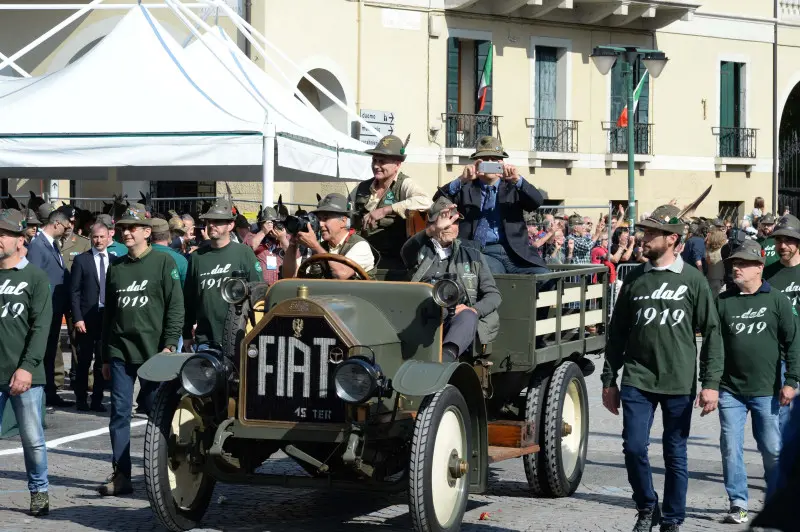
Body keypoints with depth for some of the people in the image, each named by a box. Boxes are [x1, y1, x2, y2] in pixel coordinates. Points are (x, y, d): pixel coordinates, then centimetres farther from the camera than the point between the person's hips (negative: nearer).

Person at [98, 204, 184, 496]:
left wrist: (169, 345, -13)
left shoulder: (163, 262, 0)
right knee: (119, 413, 1)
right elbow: (108, 311, 17)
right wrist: (105, 356, 15)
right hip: (120, 351, 4)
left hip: (153, 350, -4)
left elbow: (176, 306, -4)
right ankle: (121, 475, 4)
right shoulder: (116, 266, 14)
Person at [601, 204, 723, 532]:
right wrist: (609, 380, 11)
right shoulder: (634, 279, 7)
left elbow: (711, 333, 0)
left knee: (676, 456, 5)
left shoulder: (693, 280, 0)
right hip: (637, 380, 2)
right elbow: (617, 332, 12)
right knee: (634, 447, -6)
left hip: (679, 383, -2)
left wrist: (711, 383, -6)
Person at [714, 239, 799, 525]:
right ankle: (738, 504, 6)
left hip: (767, 391, -2)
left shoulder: (776, 300, 0)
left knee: (773, 450, 3)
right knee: (731, 448, -2)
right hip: (730, 390, 2)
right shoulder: (723, 301, 5)